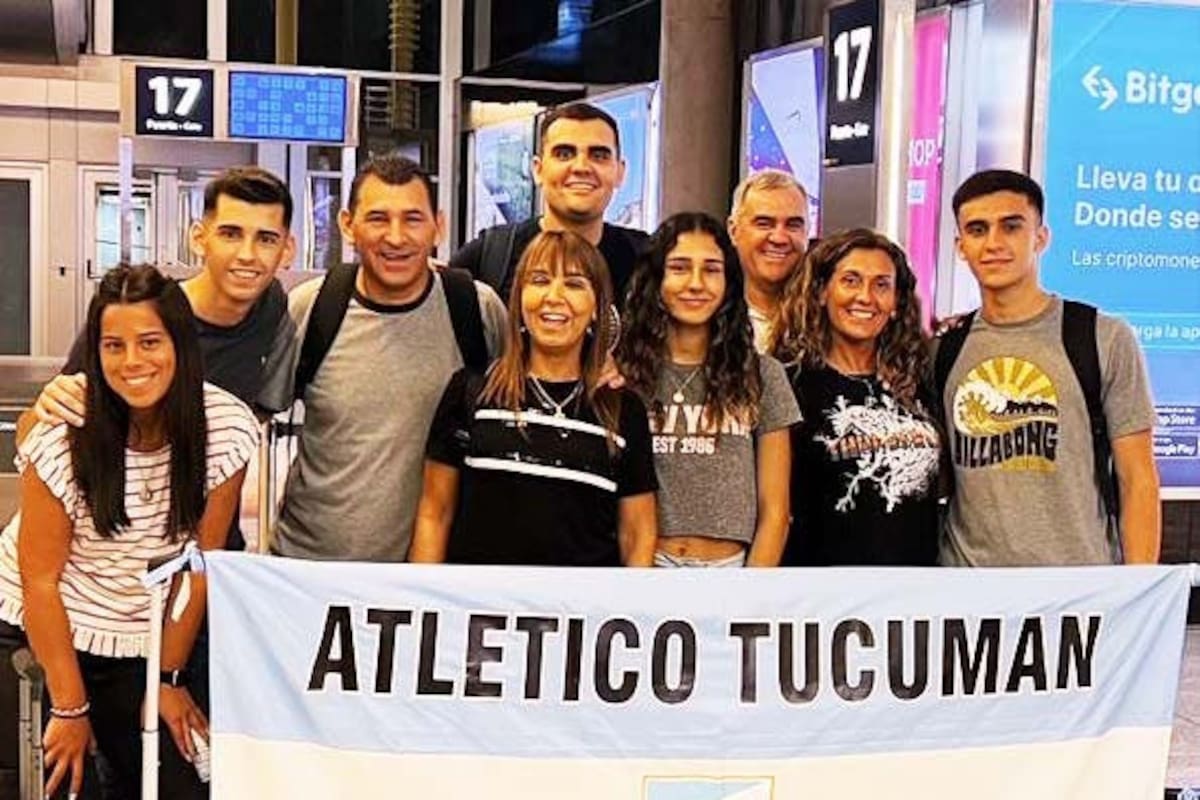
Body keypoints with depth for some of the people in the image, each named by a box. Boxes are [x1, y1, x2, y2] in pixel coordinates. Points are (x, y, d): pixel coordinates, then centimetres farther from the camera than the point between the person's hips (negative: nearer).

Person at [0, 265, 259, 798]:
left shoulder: (227, 429, -16)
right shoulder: (63, 438, -22)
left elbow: (201, 559, -6)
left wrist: (168, 677, -1)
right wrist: (70, 707, -10)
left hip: (142, 639, 2)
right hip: (47, 624, -2)